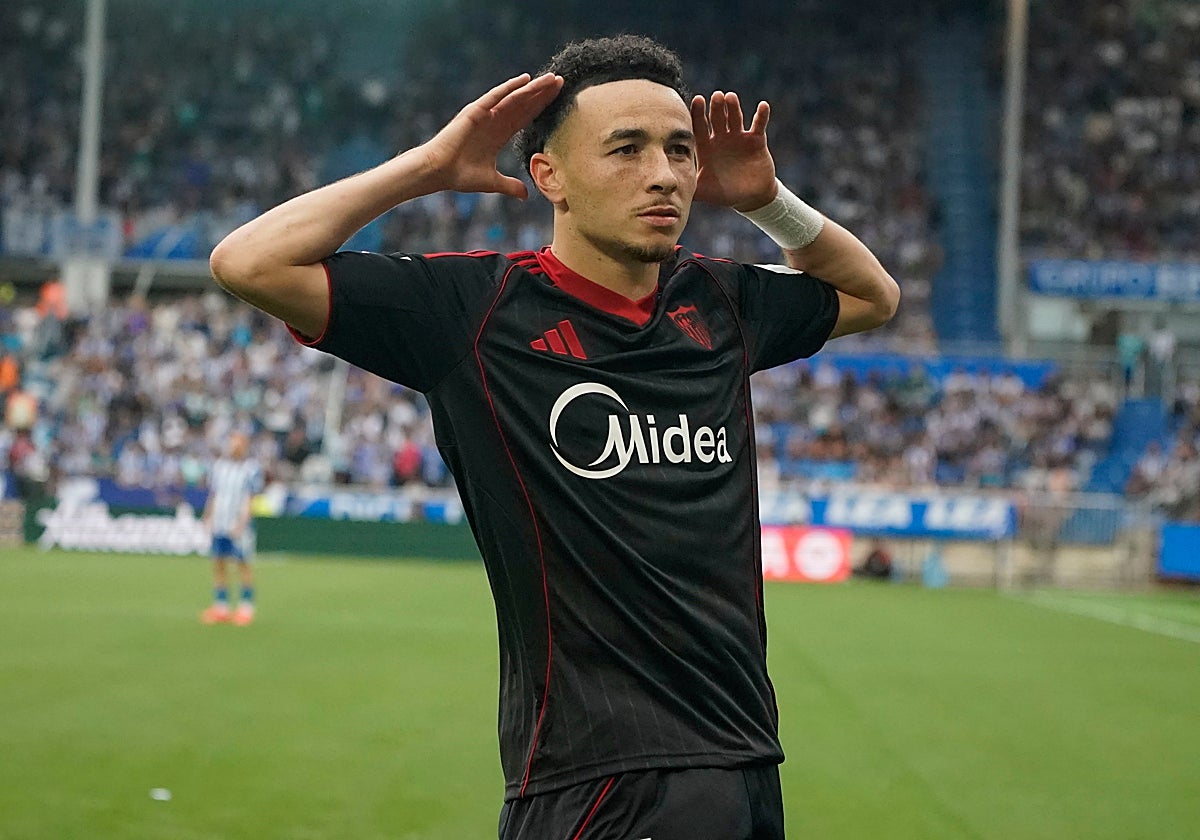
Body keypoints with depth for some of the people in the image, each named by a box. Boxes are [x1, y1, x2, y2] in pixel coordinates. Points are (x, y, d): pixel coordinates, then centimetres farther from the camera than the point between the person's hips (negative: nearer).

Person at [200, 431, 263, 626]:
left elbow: (249, 500, -8)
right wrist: (208, 518, 12)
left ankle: (246, 608, 4)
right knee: (218, 564, 5)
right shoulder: (219, 466, 13)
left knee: (243, 564, -2)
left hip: (238, 526, -5)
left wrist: (241, 524, -16)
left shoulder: (251, 469, -3)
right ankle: (220, 608, 10)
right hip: (219, 524, 5)